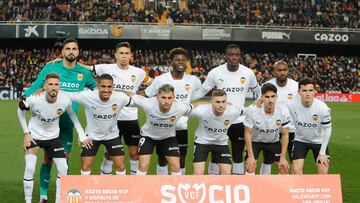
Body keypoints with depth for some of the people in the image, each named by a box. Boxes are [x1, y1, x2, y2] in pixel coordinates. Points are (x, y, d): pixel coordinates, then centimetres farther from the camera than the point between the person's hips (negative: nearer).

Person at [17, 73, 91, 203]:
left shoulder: (65, 100, -22)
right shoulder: (34, 99, -27)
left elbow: (72, 115, -1)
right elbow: (20, 109, -5)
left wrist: (82, 136, -3)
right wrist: (26, 133, -8)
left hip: (53, 137, 3)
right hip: (34, 136, -2)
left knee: (63, 169, -3)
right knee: (29, 169, -17)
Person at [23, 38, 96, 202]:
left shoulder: (84, 73, 1)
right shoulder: (50, 68, -5)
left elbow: (96, 89, 18)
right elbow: (33, 89, -4)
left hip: (68, 123, 2)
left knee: (64, 158, 6)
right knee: (48, 158, 1)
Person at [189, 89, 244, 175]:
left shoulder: (234, 111, -27)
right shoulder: (201, 111, -32)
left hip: (221, 142, 2)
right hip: (202, 141, -2)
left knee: (226, 173, -4)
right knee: (198, 173, -12)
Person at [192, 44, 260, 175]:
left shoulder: (248, 73, -3)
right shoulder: (215, 72, -6)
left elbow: (258, 91, 14)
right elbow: (201, 92, 3)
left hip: (239, 121, 1)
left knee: (238, 156, 10)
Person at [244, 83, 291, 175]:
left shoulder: (284, 111, -25)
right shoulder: (252, 110, -31)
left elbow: (285, 134, -14)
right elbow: (248, 133, -19)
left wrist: (283, 158, -14)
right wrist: (250, 156, -20)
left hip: (274, 141, 2)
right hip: (255, 141, -2)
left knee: (284, 168, -4)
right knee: (250, 167, -18)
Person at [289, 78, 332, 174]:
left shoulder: (322, 107, -24)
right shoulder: (292, 106, -23)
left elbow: (327, 129, -14)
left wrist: (322, 153, -13)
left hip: (319, 141, 0)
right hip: (300, 140, 1)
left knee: (323, 171, -4)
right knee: (296, 169, -13)